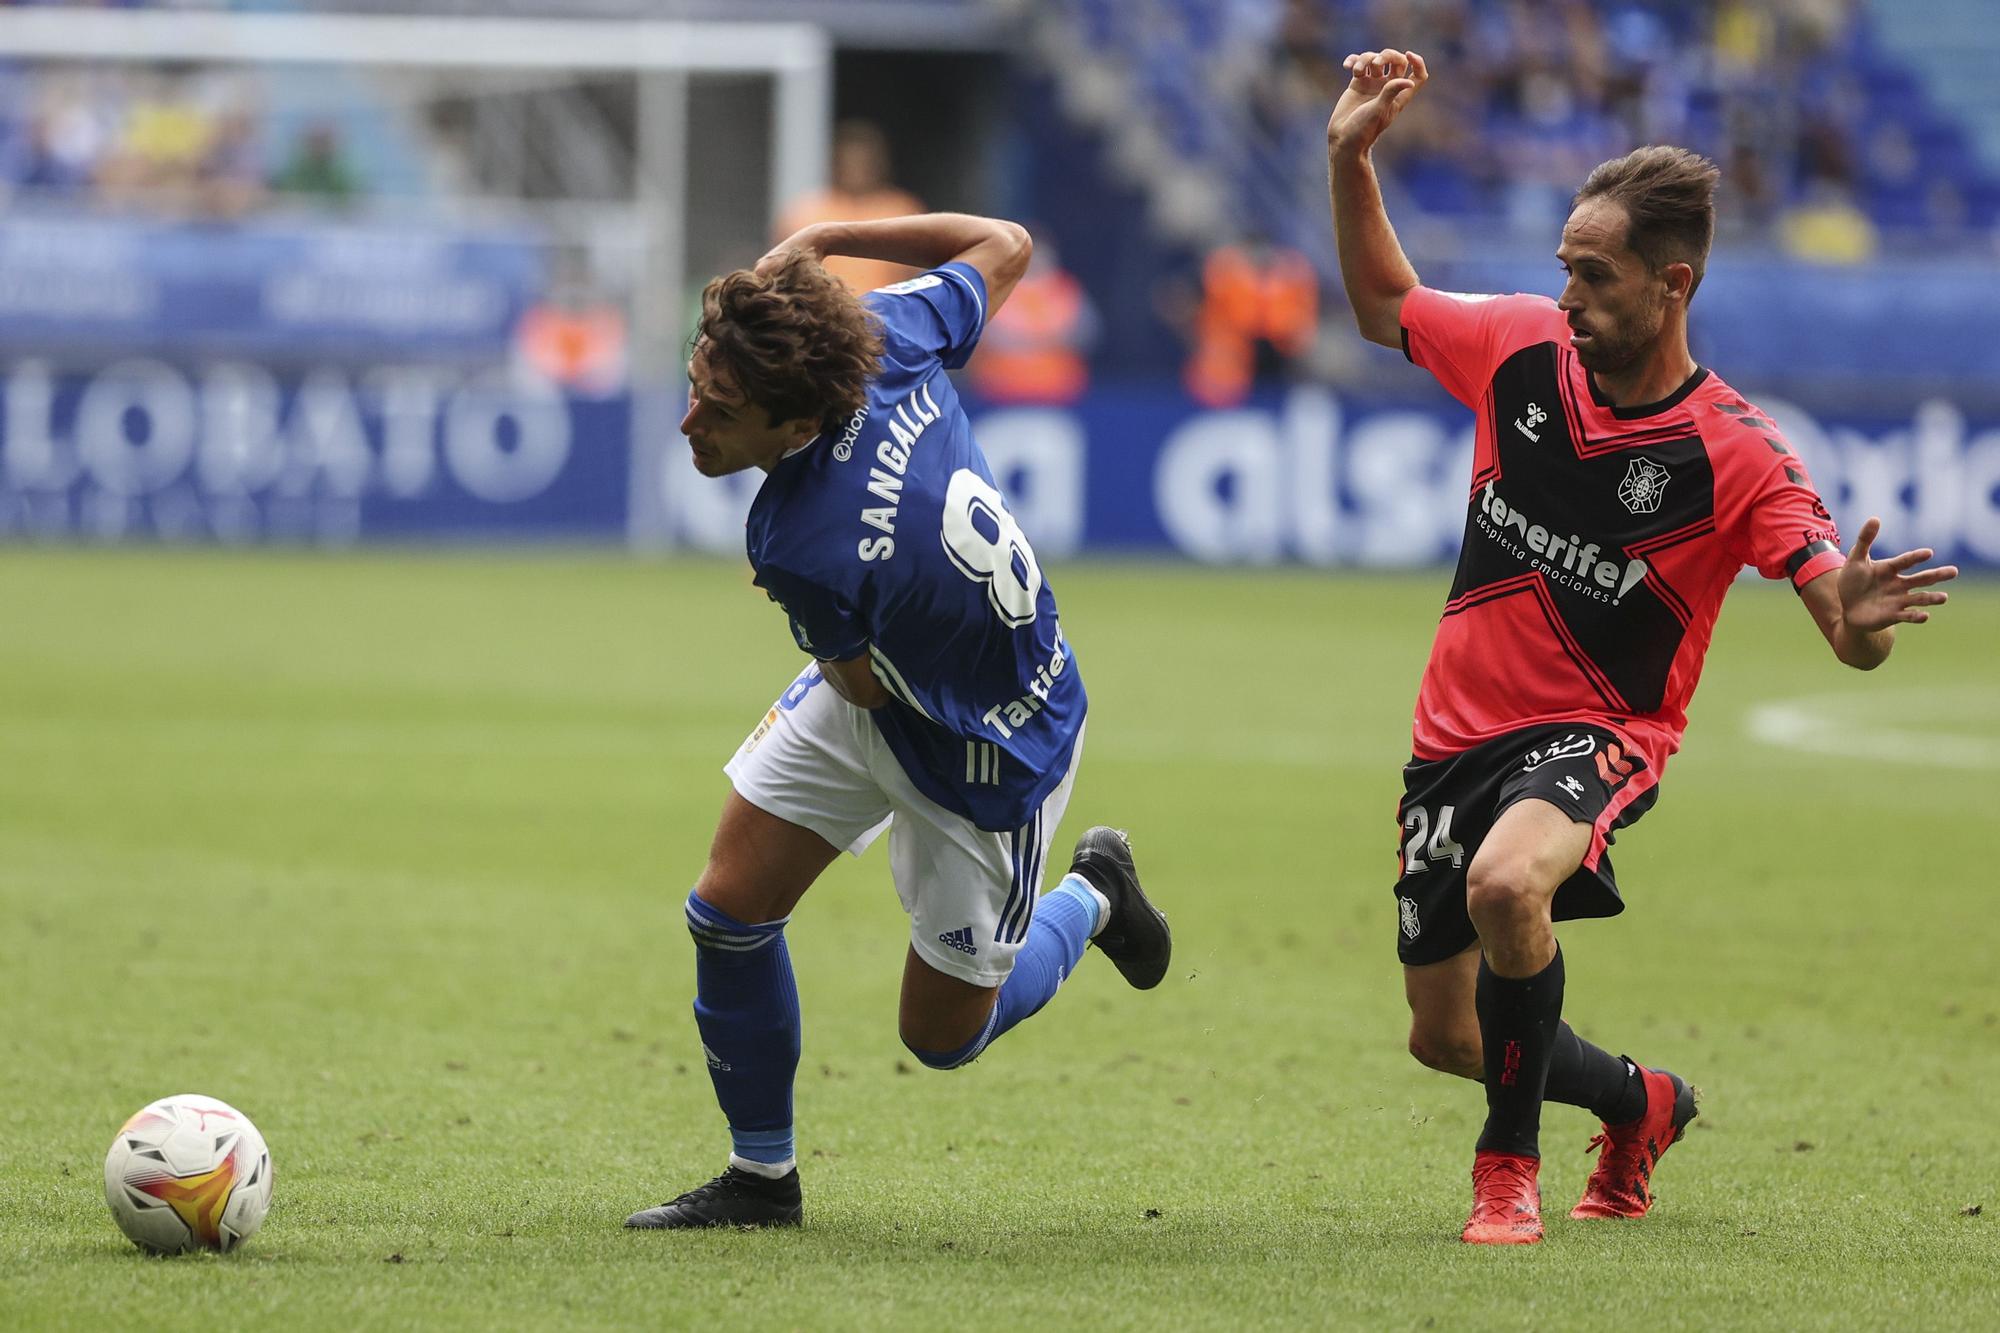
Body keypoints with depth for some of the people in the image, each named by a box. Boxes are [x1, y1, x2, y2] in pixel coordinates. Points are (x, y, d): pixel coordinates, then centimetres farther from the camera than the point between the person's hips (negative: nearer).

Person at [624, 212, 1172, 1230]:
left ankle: (1092, 897, 38)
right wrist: (822, 240, -7)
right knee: (730, 906, 1)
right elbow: (1004, 244, -7)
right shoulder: (892, 339, -25)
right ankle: (762, 1175, 19)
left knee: (942, 1033, 12)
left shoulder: (804, 552, -43)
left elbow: (864, 685, -21)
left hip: (992, 756, -8)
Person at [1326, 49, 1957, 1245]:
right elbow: (1387, 306, 14)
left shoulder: (1736, 453, -19)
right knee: (1444, 1035, 11)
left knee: (1506, 882, -38)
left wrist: (1859, 618, -47)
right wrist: (1352, 162, 1)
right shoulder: (1523, 347, -6)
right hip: (1460, 730, 5)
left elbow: (1851, 635, -23)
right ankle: (1641, 1104, 43)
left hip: (1598, 736, -5)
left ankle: (1510, 1159, -15)